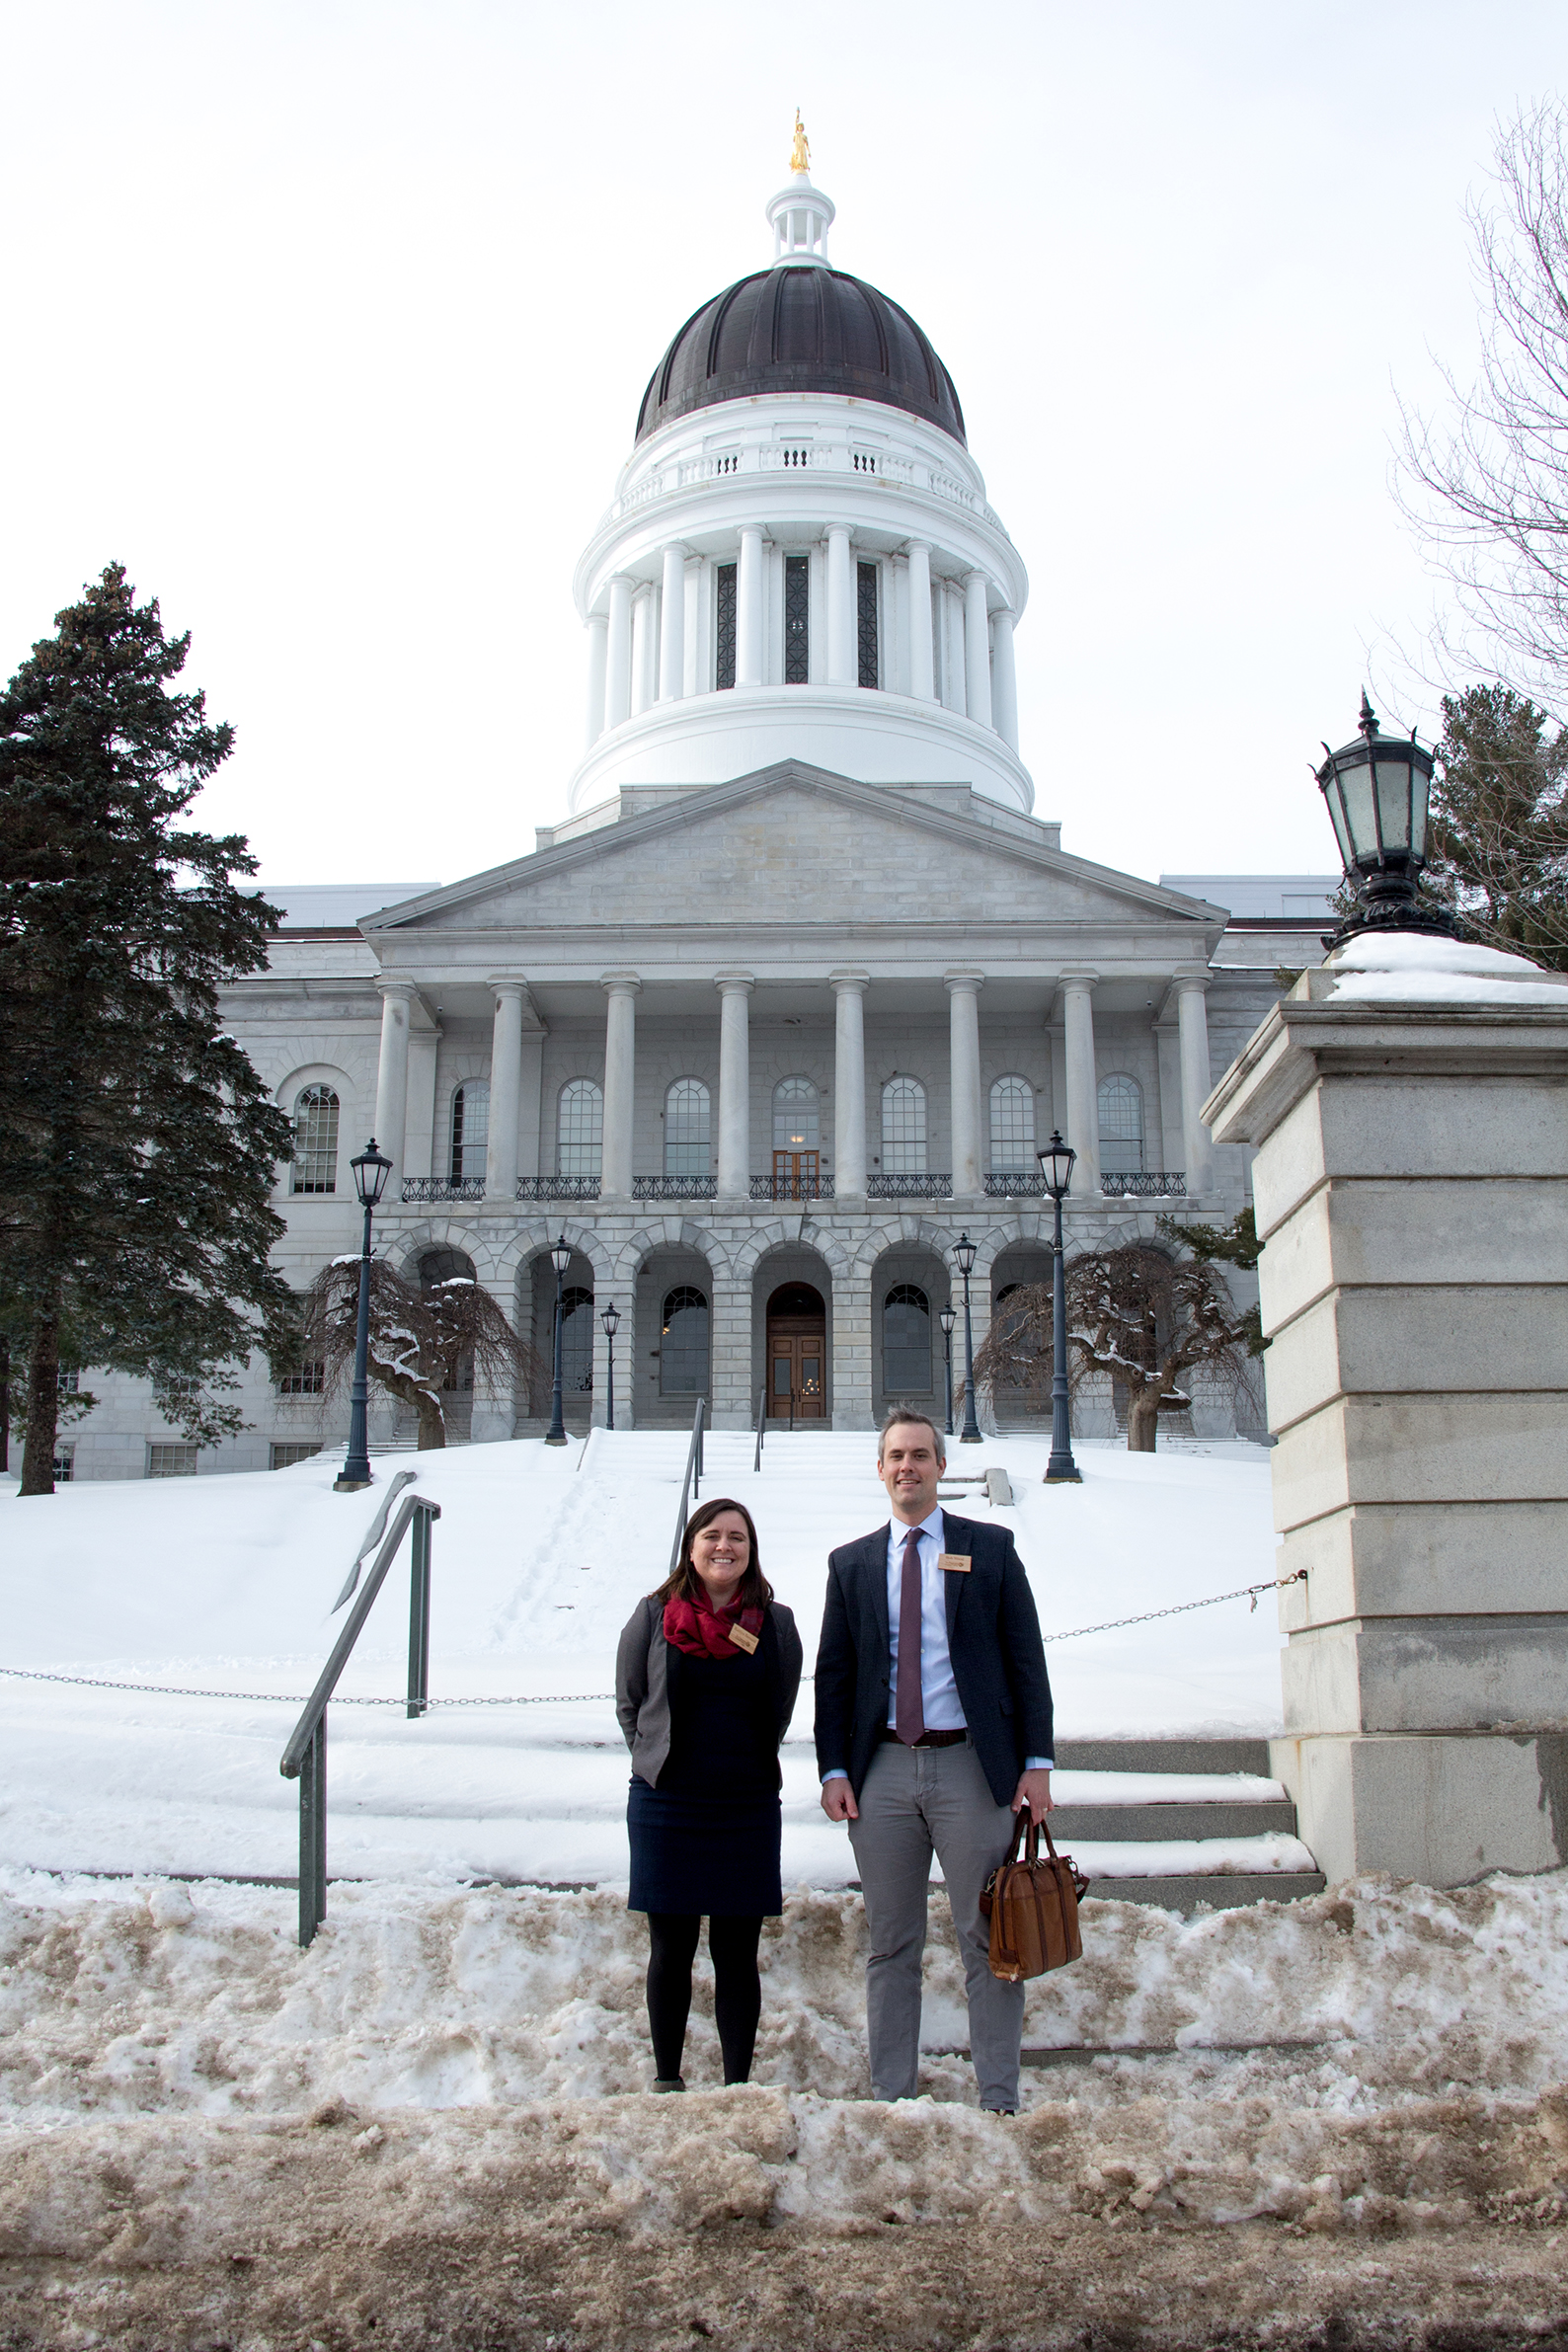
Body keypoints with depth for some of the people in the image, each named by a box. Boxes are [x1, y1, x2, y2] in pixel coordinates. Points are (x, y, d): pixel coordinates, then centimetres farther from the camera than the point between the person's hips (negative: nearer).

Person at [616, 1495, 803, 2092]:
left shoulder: (775, 1623, 2)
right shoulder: (654, 1616, 0)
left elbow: (780, 1712, 11)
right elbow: (629, 1703, 9)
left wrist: (743, 1769, 9)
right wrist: (661, 1763, 7)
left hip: (747, 1807, 0)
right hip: (666, 1805, 0)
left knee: (736, 1955, 4)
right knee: (671, 1950, 8)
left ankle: (738, 2084, 14)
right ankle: (667, 2080, 20)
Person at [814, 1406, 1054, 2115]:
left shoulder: (990, 1548, 5)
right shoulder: (851, 1564, 11)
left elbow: (1026, 1658, 3)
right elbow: (832, 1675, 9)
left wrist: (1037, 1762, -3)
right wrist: (833, 1770, -1)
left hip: (971, 1766, -2)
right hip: (883, 1771, 2)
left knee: (988, 1942, 2)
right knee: (891, 1947, 9)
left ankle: (999, 2100, 11)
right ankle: (891, 2097, 18)